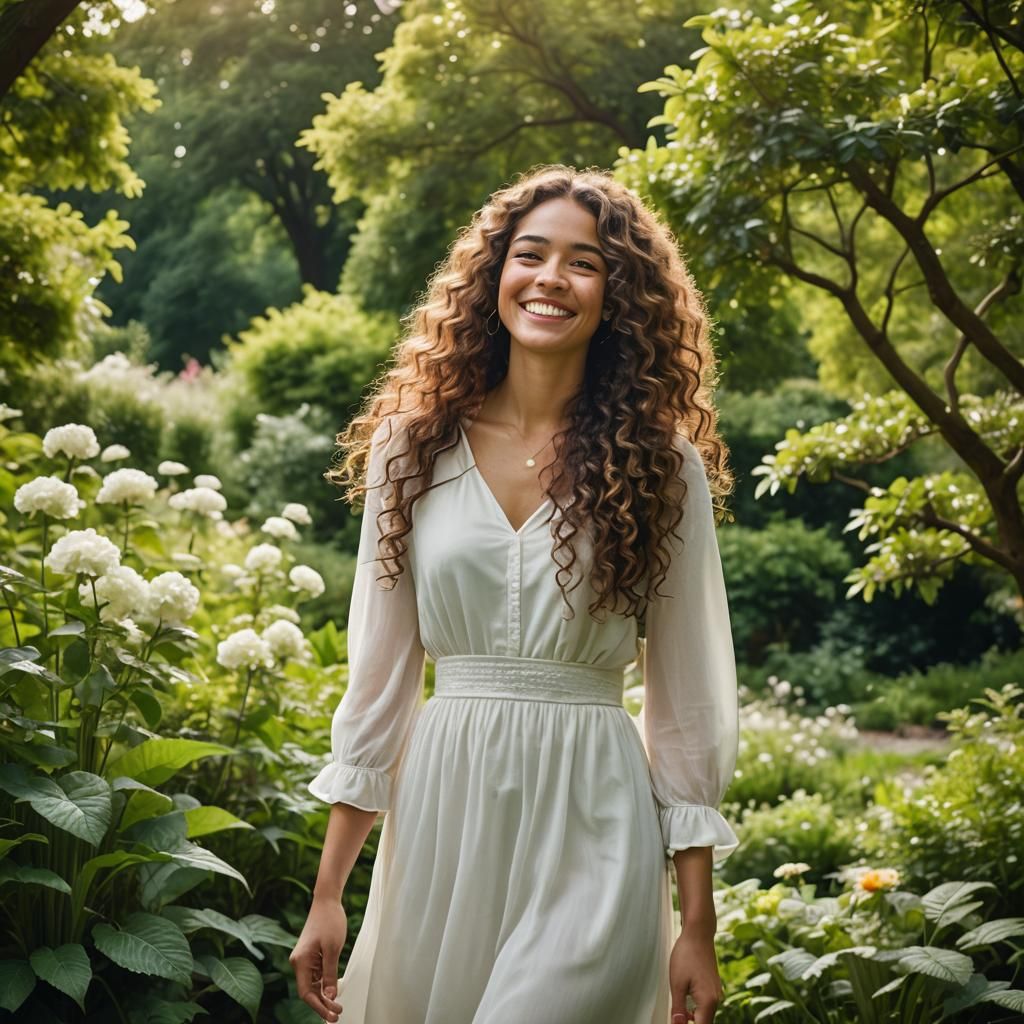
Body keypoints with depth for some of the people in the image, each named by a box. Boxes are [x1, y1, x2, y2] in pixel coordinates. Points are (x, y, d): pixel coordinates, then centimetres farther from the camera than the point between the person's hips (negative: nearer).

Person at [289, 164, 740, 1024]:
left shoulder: (662, 466, -1)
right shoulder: (414, 445, 3)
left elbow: (687, 703, 1)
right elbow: (379, 675, 5)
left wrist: (698, 926, -1)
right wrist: (328, 893, 3)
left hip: (592, 823, -2)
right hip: (442, 808, 2)